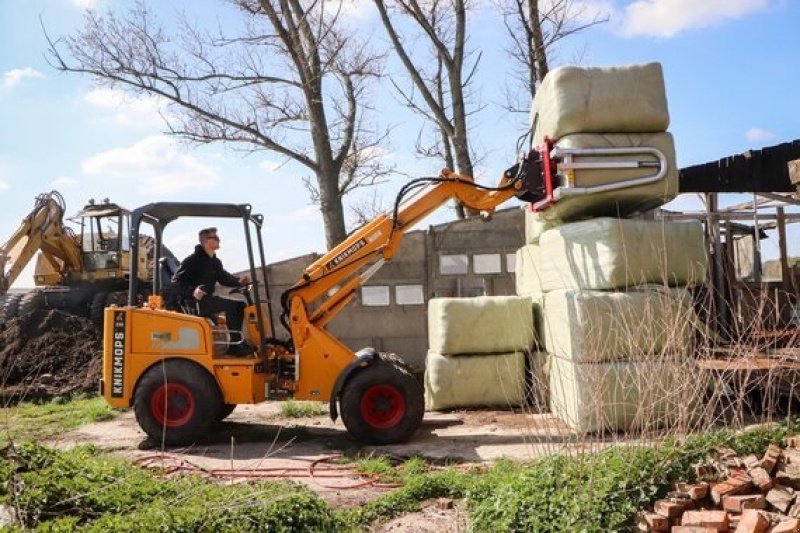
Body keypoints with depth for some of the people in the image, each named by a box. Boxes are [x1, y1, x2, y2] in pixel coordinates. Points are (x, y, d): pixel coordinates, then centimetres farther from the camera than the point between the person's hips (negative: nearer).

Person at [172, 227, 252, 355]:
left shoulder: (216, 262, 15)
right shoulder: (192, 260, -11)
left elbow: (224, 277, 18)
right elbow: (177, 281, -15)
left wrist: (239, 281, -3)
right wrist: (192, 291, -32)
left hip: (207, 300, 9)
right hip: (195, 302, -9)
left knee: (240, 304, 1)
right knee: (230, 304, -25)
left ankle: (236, 344, -3)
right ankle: (237, 345, -23)